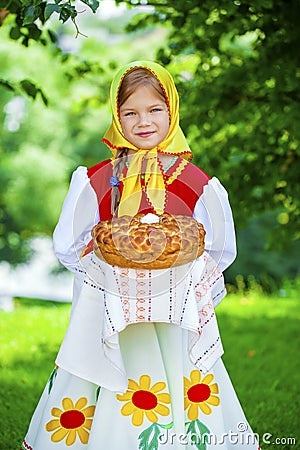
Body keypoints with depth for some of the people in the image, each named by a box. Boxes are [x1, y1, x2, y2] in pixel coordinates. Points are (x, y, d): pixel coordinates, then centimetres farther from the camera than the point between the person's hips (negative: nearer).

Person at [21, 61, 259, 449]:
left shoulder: (199, 185, 3)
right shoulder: (95, 181, 4)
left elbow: (219, 254, 10)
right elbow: (67, 246, 8)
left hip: (176, 316, 0)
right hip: (110, 316, 0)